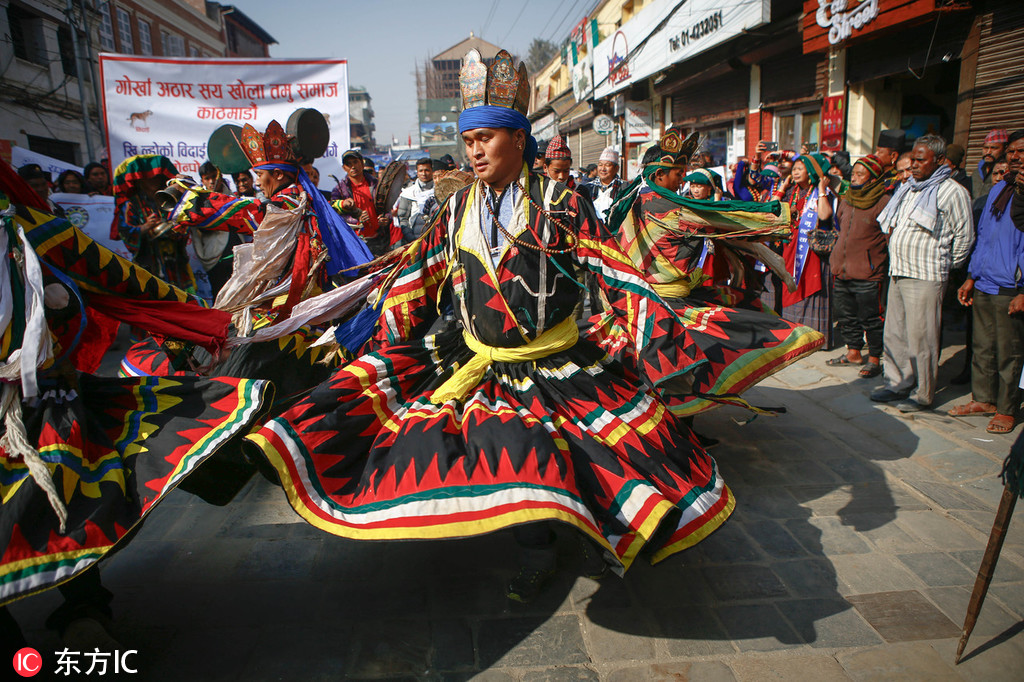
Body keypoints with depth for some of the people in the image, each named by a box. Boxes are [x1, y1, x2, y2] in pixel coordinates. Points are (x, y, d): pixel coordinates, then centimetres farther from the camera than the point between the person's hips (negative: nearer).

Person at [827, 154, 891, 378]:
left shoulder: (883, 202, -10)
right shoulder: (847, 200, 12)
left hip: (868, 275, -7)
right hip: (842, 271, 7)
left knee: (871, 318, 1)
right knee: (846, 316, 16)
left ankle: (874, 359, 13)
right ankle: (853, 353, 31)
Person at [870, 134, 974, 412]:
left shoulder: (952, 192, -8)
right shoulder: (908, 188, 16)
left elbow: (964, 236, -5)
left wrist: (945, 265, 3)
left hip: (925, 278, -8)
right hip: (898, 273, 8)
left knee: (920, 338, -3)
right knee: (894, 334, 12)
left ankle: (923, 395, 8)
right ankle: (897, 385, 24)